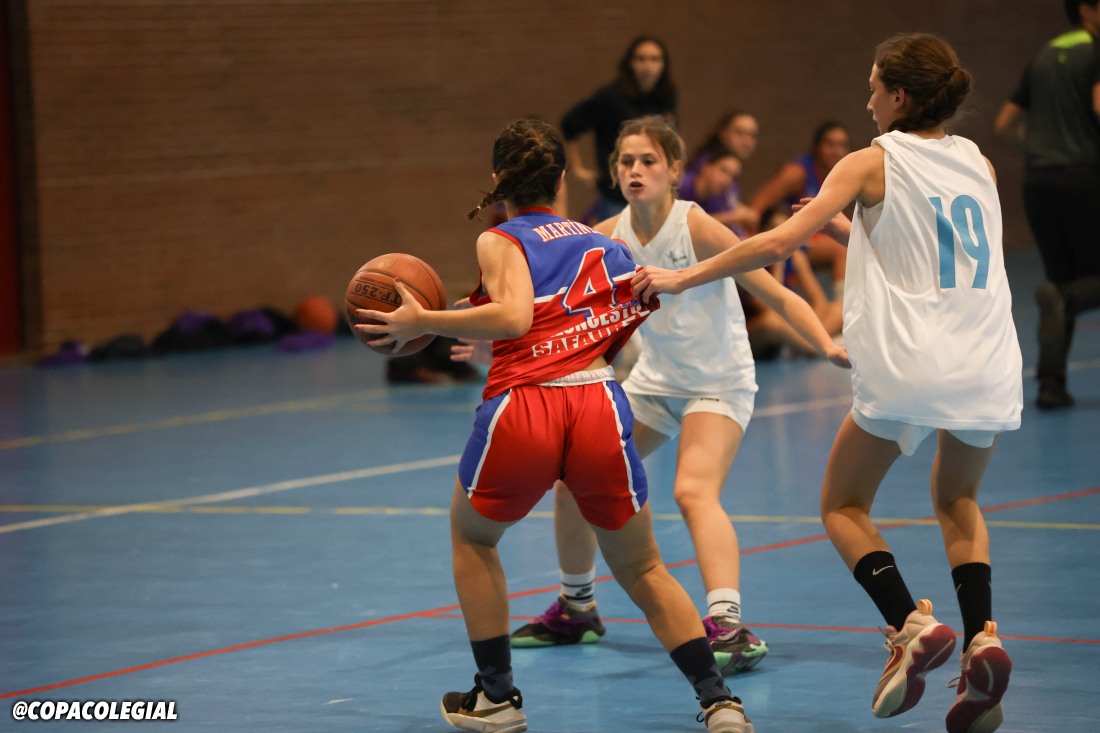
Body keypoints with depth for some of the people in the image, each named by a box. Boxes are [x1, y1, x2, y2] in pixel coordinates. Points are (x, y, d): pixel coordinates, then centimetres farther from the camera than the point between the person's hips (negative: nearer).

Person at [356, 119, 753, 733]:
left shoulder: (500, 242, 7)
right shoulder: (600, 242, 21)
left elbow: (514, 318, -12)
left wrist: (421, 323, -4)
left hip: (522, 409, -3)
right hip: (599, 405, 3)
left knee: (472, 538, 27)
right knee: (643, 571, 18)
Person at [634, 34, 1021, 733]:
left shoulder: (872, 164, -1)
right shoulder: (978, 163, 13)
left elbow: (781, 241, -9)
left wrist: (685, 277, -1)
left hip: (907, 368, -5)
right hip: (988, 366, 5)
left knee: (844, 505, 13)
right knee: (958, 500, 27)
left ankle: (913, 625, -10)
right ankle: (983, 638, 4)